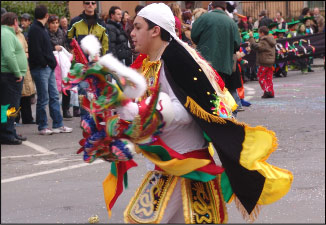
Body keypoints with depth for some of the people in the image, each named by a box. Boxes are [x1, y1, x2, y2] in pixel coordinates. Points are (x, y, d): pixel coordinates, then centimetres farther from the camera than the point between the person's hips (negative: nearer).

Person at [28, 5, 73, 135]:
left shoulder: (41, 29, 16)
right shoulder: (35, 30, -14)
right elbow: (36, 51, -21)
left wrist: (51, 63, 9)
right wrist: (45, 63, -14)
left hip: (48, 68, 10)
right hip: (40, 69, -10)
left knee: (54, 96, 11)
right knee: (43, 98, -3)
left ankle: (58, 125, 15)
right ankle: (42, 127, 5)